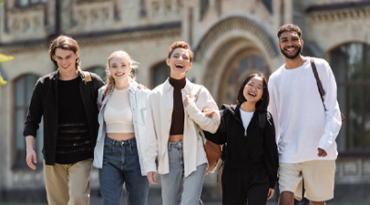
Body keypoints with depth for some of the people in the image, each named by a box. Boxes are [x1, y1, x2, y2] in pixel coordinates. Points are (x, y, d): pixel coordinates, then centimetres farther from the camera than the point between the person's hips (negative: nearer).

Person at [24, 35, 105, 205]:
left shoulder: (92, 82, 0)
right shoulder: (44, 85, 3)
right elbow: (32, 118, 8)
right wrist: (29, 148, -2)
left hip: (82, 155, -2)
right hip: (54, 156, 2)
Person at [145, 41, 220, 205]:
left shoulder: (199, 92, 4)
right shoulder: (157, 95, 4)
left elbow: (213, 125, 2)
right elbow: (151, 133, 4)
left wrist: (192, 108, -9)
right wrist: (150, 164, -1)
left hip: (194, 155, -1)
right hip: (169, 154, 1)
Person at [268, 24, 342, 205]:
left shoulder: (320, 67, 1)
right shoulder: (275, 78, 8)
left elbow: (333, 109, -1)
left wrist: (326, 142, -14)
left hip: (319, 152, -1)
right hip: (288, 151, 1)